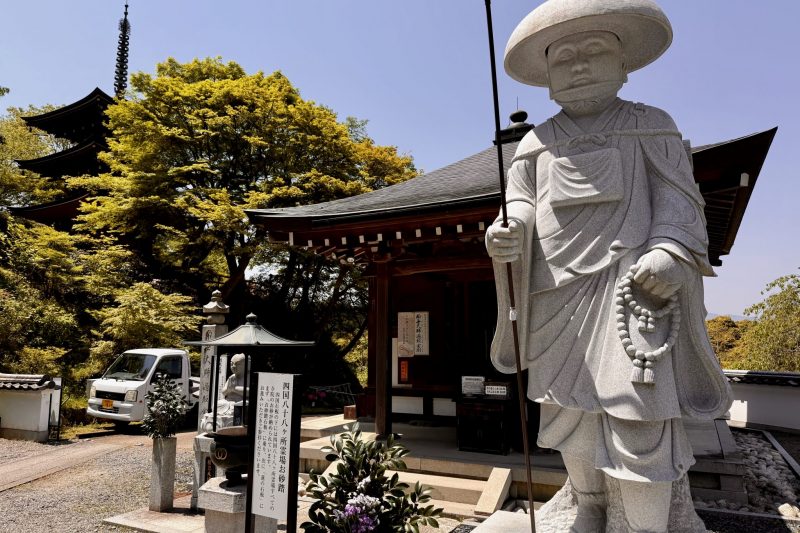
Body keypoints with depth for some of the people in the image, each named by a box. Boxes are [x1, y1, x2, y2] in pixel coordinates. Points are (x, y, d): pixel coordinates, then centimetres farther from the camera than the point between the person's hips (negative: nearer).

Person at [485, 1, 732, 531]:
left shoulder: (651, 125, 12)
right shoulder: (537, 143, 19)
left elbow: (677, 196, 4)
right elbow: (520, 202, 10)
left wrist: (670, 252, -15)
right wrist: (508, 231, -13)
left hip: (631, 284, -2)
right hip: (557, 291, 3)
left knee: (637, 414, -10)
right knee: (567, 405, 9)